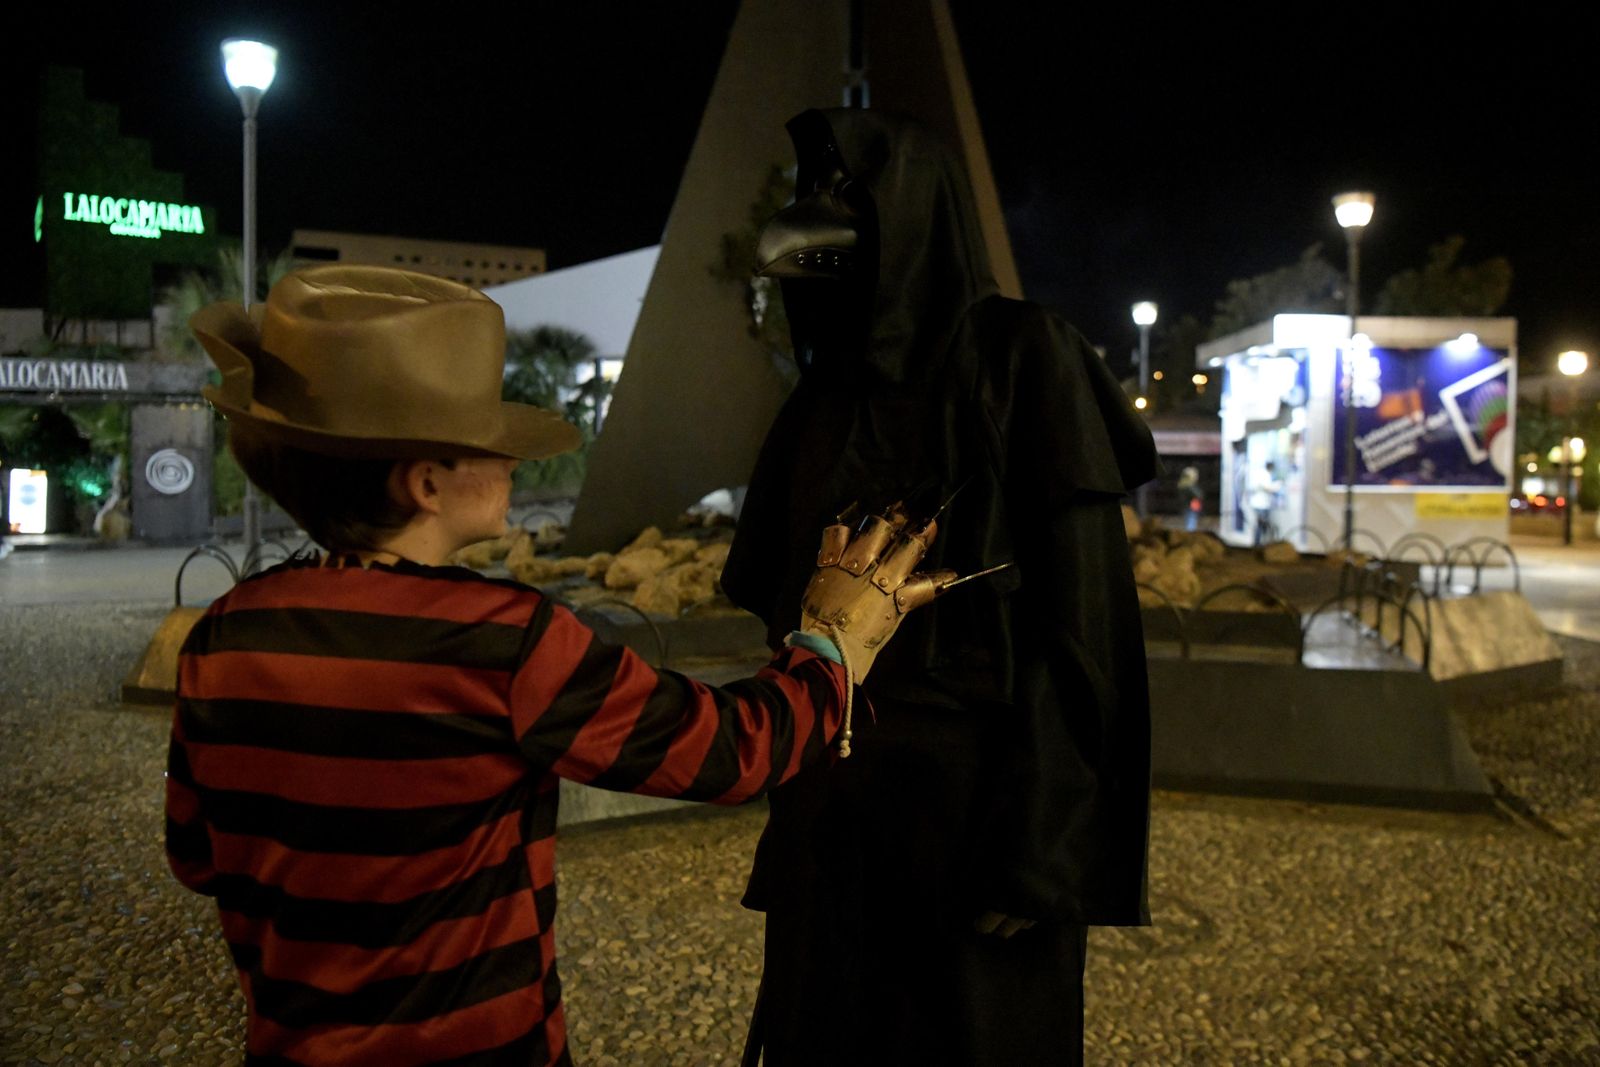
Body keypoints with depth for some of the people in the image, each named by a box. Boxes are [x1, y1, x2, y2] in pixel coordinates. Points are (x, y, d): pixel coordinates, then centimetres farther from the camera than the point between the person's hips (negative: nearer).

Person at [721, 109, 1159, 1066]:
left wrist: (1037, 840, -18)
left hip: (978, 803, -6)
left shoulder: (1021, 356, -7)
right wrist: (792, 810, 14)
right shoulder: (826, 396, 11)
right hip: (834, 810, 6)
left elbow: (1076, 609, -13)